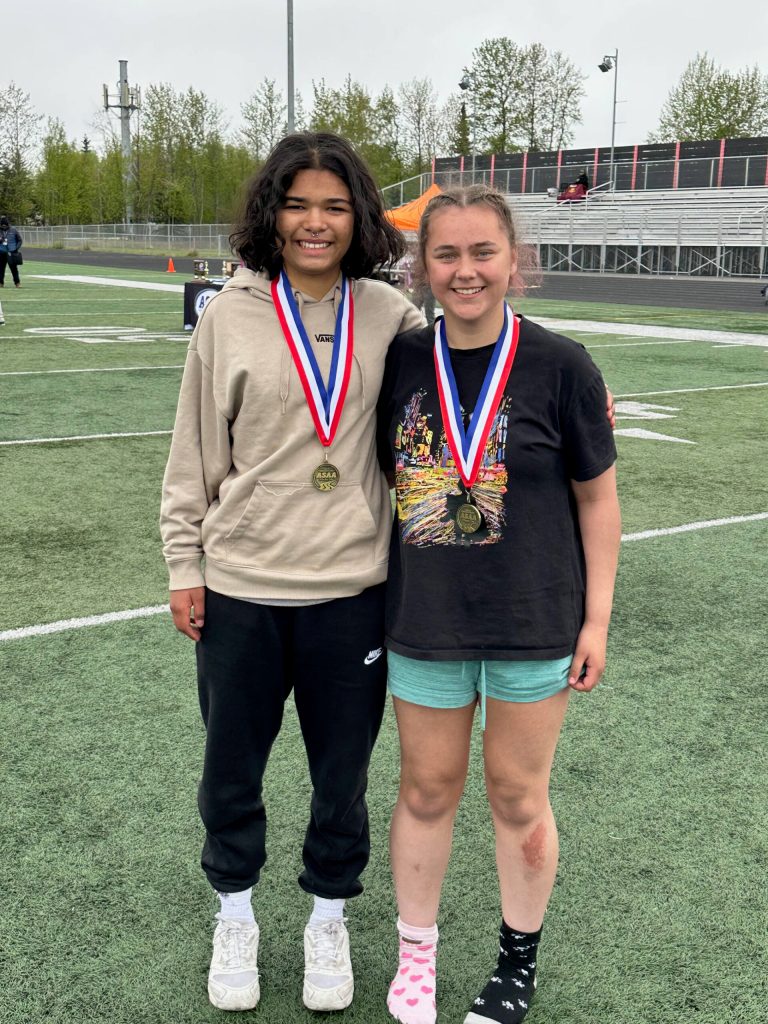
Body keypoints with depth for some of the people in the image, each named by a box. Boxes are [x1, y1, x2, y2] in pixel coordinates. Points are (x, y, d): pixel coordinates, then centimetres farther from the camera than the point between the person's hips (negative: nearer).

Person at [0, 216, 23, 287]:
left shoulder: (13, 231, 2)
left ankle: (17, 282, 7)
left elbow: (20, 240, 8)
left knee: (14, 268, -1)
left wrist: (17, 248, -3)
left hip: (11, 253, -2)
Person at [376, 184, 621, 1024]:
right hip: (425, 621, 3)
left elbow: (598, 498, -3)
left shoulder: (559, 367, -9)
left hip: (534, 626, -2)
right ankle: (415, 952, 36)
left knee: (518, 797, 12)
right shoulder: (401, 362, -1)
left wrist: (596, 617, -4)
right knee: (426, 790, 14)